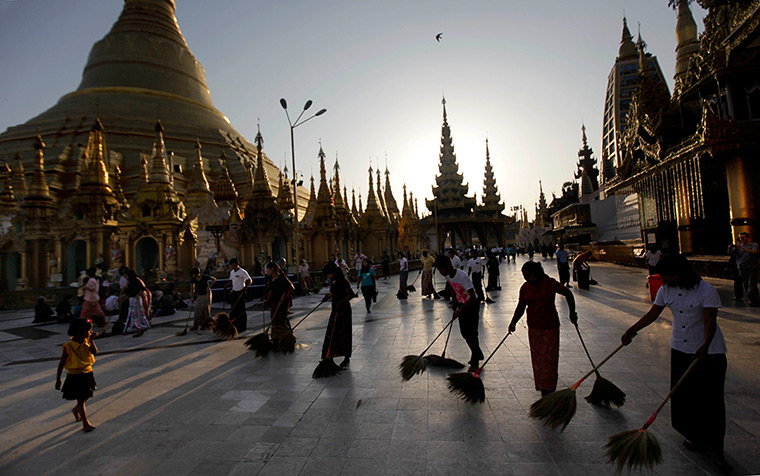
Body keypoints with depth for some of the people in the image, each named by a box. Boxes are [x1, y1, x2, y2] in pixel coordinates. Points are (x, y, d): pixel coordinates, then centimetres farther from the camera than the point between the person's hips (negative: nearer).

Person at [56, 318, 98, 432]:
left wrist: (91, 340, -22)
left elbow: (95, 352, -16)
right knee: (80, 399, 0)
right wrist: (58, 379, -6)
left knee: (86, 396, 20)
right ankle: (85, 423, 8)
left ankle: (76, 410, 50)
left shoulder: (87, 342, -3)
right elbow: (61, 363, -9)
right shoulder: (69, 346, -17)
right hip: (75, 376, -5)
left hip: (88, 373, 5)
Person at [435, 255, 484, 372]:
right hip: (461, 305, 8)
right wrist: (454, 301, 7)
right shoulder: (447, 275, -8)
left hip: (472, 305, -8)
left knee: (471, 334, -4)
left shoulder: (462, 276, -32)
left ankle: (475, 362, 11)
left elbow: (473, 297, -30)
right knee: (464, 333, 13)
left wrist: (460, 310, -26)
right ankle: (478, 355, 32)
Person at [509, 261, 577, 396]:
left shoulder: (550, 283, -11)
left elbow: (568, 294, 2)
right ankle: (542, 386, 25)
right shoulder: (525, 287, -1)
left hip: (550, 326, -3)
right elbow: (521, 306, 5)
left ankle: (548, 389, 11)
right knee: (537, 357, 9)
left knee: (549, 357, 0)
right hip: (534, 327, 3)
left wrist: (572, 313, 2)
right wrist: (513, 322, -5)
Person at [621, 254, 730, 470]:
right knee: (683, 395, 10)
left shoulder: (706, 290, -18)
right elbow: (652, 315, 6)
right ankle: (698, 437, 30)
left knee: (711, 397, 0)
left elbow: (710, 322, -26)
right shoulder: (665, 290, -2)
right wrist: (631, 331, 1)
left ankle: (715, 446, 15)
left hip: (709, 352, -5)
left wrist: (705, 346, -41)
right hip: (681, 349, 5)